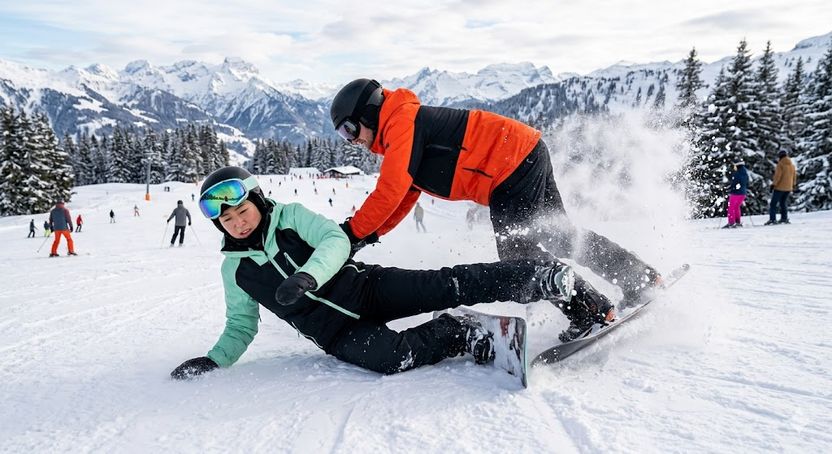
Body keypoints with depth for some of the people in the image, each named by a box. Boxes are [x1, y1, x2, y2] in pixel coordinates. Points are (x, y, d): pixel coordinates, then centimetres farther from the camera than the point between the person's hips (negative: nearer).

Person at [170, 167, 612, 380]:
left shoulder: (290, 216, 2)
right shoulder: (235, 270, 9)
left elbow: (336, 241, -11)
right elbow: (241, 327, 17)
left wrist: (306, 277, -30)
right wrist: (214, 359, -1)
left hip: (367, 287, 0)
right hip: (338, 333, 1)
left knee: (448, 285, -18)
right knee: (389, 356, -33)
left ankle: (555, 279, -7)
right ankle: (463, 335, -10)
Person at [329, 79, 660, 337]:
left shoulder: (401, 122, -10)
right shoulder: (406, 127, 20)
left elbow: (389, 194, -18)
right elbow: (404, 198, 20)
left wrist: (352, 232, -9)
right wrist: (369, 234, 9)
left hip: (513, 164, -10)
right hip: (529, 156, 10)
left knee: (518, 253, -5)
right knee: (559, 235, 17)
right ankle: (642, 278, 27)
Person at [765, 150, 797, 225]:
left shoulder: (780, 164, -12)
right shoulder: (792, 164, 10)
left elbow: (777, 175, -18)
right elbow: (794, 176, 15)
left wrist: (773, 184, -13)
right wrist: (792, 185, 25)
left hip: (779, 187, -7)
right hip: (788, 188, 7)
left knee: (773, 203, -3)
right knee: (783, 203, 17)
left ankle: (772, 219, -10)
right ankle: (784, 218, 12)